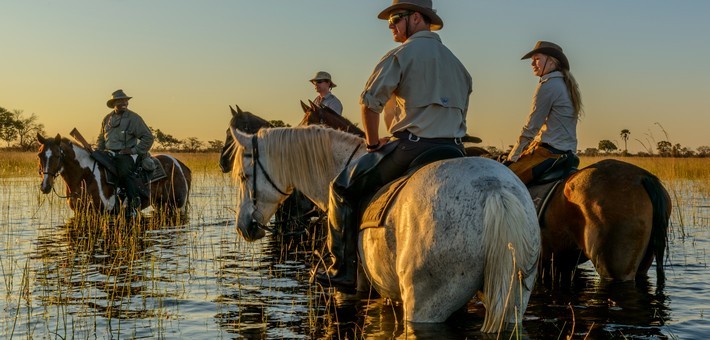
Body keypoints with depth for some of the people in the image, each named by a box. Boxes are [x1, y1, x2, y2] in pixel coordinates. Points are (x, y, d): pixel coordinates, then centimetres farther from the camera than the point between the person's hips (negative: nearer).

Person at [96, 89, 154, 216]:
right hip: (109, 153, 6)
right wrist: (98, 152, 8)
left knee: (125, 171, -35)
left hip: (126, 154, -6)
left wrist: (135, 150, -10)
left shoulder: (134, 118, -1)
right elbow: (101, 138, 27)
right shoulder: (107, 119, 16)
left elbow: (148, 137, -3)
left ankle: (135, 202, -28)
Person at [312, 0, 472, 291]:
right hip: (454, 150, 7)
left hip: (411, 145, -7)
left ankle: (342, 270, 3)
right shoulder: (454, 61, 23)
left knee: (343, 187, 5)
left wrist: (373, 143, 3)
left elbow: (369, 102, -9)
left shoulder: (403, 52, -1)